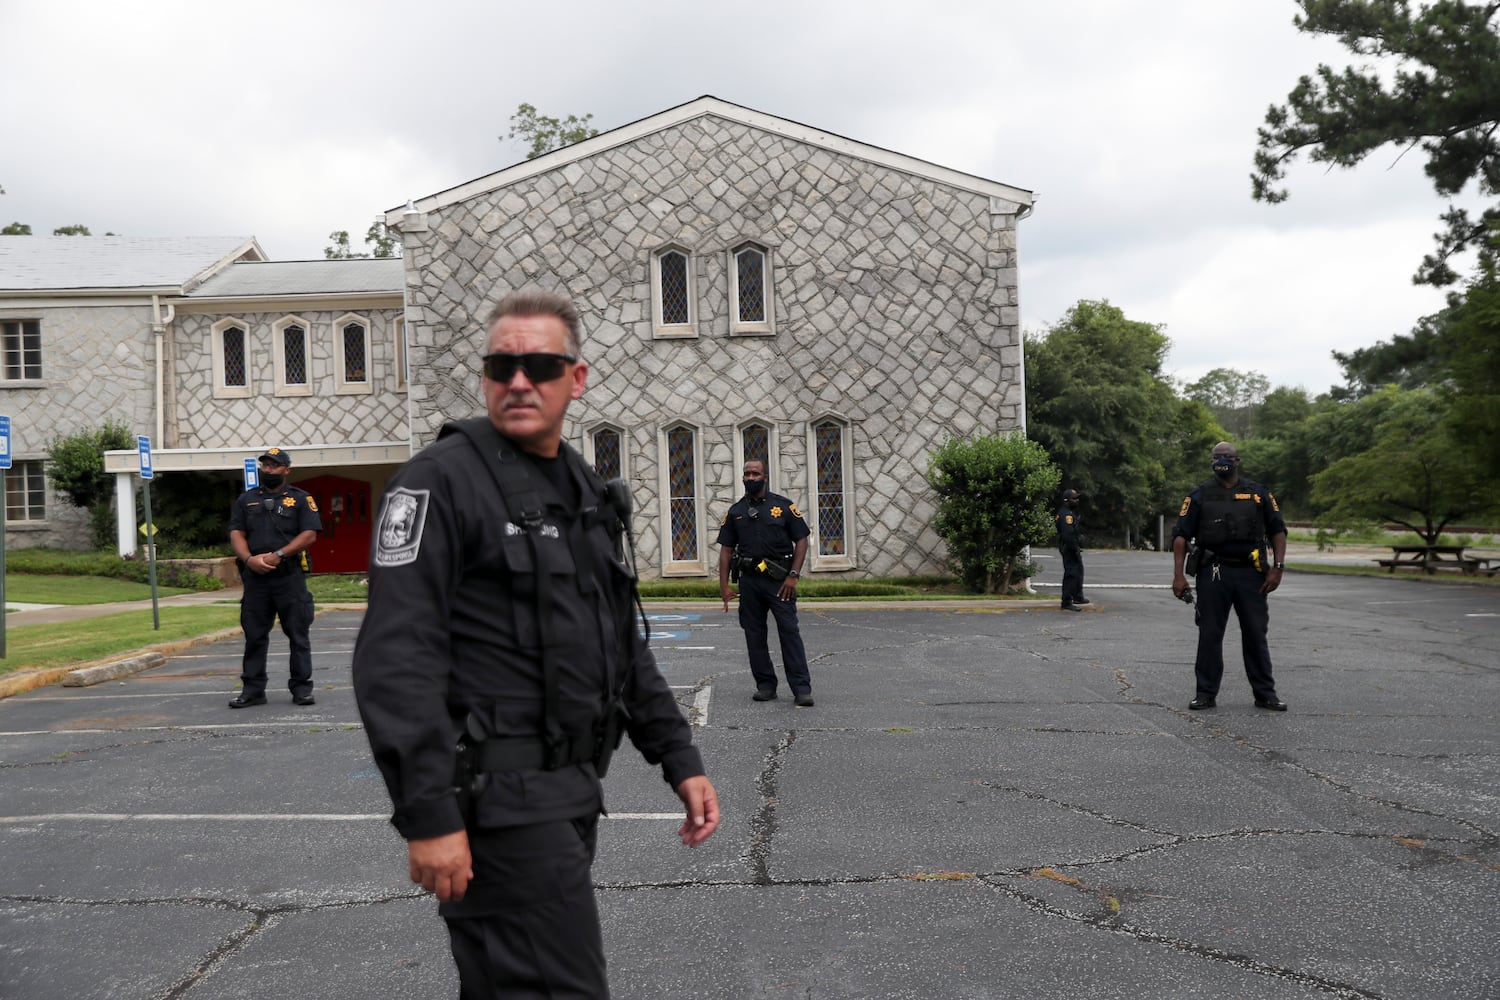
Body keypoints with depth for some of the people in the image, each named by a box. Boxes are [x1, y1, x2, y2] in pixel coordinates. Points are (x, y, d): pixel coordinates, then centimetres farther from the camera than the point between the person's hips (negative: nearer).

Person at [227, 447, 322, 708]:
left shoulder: (301, 499, 6)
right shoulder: (246, 500, 16)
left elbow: (310, 534, -4)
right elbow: (236, 534, 8)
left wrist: (278, 555, -13)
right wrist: (249, 559, -10)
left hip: (290, 576, -3)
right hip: (255, 577, 3)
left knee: (298, 635, -1)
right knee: (254, 635, 6)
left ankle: (302, 688, 5)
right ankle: (253, 689, 12)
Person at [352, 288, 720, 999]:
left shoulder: (586, 493, 14)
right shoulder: (441, 481, -11)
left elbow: (623, 644, 20)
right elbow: (397, 660, -18)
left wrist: (679, 758, 15)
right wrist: (428, 815, -23)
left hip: (570, 795, 8)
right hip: (499, 800, -8)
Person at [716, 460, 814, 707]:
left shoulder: (784, 506, 3)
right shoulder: (736, 511, 11)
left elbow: (801, 540, 2)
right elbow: (726, 549, 10)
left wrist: (793, 576, -7)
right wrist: (724, 585, 2)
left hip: (779, 580, -3)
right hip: (749, 581, 3)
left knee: (789, 631, -7)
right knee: (754, 635, 6)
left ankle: (801, 688, -6)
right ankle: (765, 685, 16)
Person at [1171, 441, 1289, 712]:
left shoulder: (1258, 494, 9)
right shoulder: (1199, 495, 5)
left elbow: (1278, 530, 10)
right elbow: (1181, 536, 2)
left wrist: (1277, 568, -1)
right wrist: (1179, 575, -7)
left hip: (1251, 573, 1)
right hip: (1213, 574, -1)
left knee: (1256, 634, 5)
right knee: (1209, 635, 2)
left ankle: (1265, 693, 14)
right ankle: (1206, 693, 10)